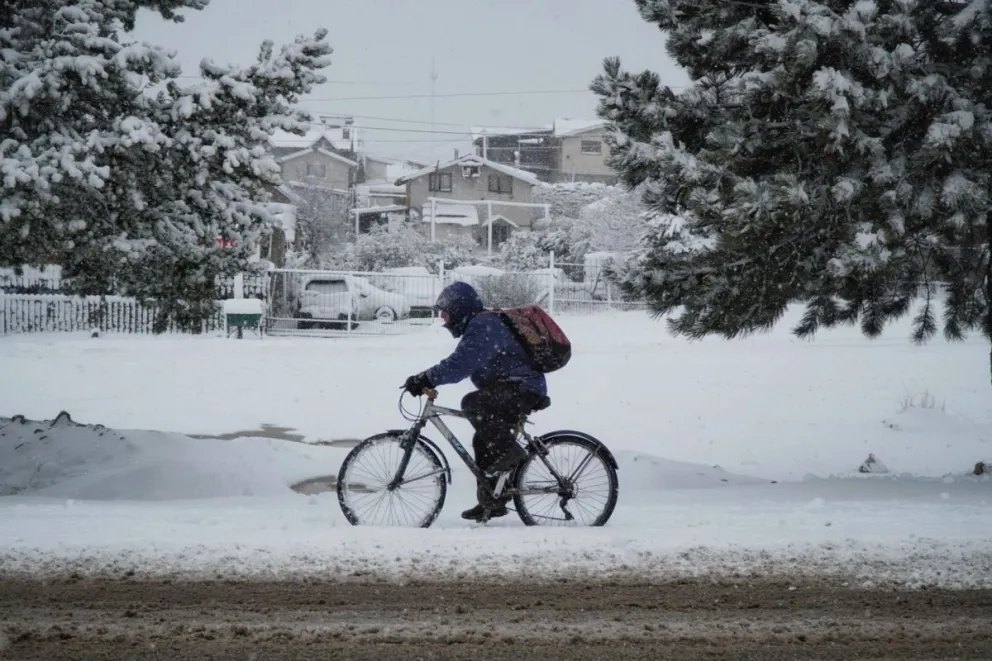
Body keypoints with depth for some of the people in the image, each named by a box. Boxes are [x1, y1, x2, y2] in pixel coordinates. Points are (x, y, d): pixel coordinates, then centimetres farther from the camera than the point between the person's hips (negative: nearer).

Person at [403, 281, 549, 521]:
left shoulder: (483, 326, -18)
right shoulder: (479, 325, 18)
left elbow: (460, 365, -29)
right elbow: (460, 364, 21)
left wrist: (425, 379, -30)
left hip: (522, 390, -11)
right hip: (513, 392, 11)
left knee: (472, 403, -29)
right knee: (484, 442, 10)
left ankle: (509, 452, -18)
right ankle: (491, 502, 16)